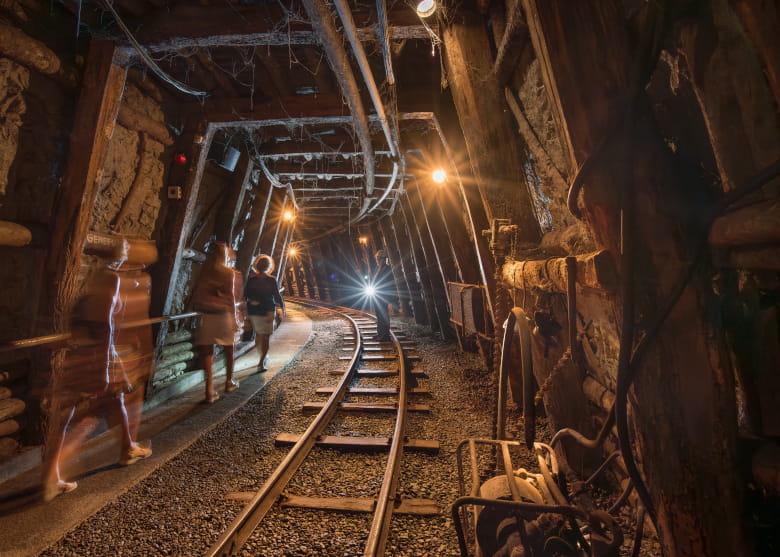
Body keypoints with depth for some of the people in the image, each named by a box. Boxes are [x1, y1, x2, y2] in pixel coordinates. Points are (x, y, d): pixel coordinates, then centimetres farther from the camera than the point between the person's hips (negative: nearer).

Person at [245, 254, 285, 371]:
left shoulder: (251, 279, -1)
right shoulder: (271, 280, -8)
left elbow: (246, 296, 2)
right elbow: (277, 296, -4)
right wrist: (282, 307, 9)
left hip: (253, 311, 4)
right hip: (267, 311, -3)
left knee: (259, 334, 21)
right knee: (266, 336, 1)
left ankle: (263, 357, 32)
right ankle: (262, 362, -9)